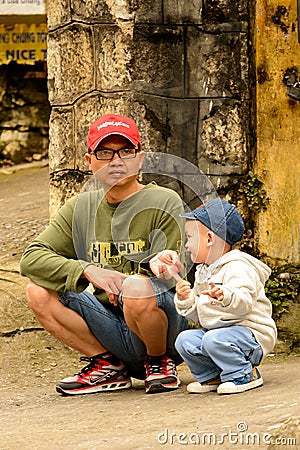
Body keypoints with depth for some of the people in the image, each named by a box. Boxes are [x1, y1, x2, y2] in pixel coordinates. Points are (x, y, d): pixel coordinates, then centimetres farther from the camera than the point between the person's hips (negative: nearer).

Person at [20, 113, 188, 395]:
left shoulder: (164, 203, -4)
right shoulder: (81, 208, 9)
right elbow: (31, 258, -2)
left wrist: (123, 284, -18)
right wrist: (89, 271, -17)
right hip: (112, 331, 4)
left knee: (138, 288, -37)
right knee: (39, 292, -12)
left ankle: (161, 362, -6)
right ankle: (108, 365, -1)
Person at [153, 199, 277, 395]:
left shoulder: (237, 268, -14)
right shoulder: (202, 272, 17)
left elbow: (245, 301, -30)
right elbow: (198, 314, 19)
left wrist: (225, 296, -50)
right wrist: (185, 299, -1)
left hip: (251, 331, -9)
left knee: (214, 339, -34)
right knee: (185, 340, -9)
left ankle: (244, 375, -13)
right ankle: (211, 377, 8)